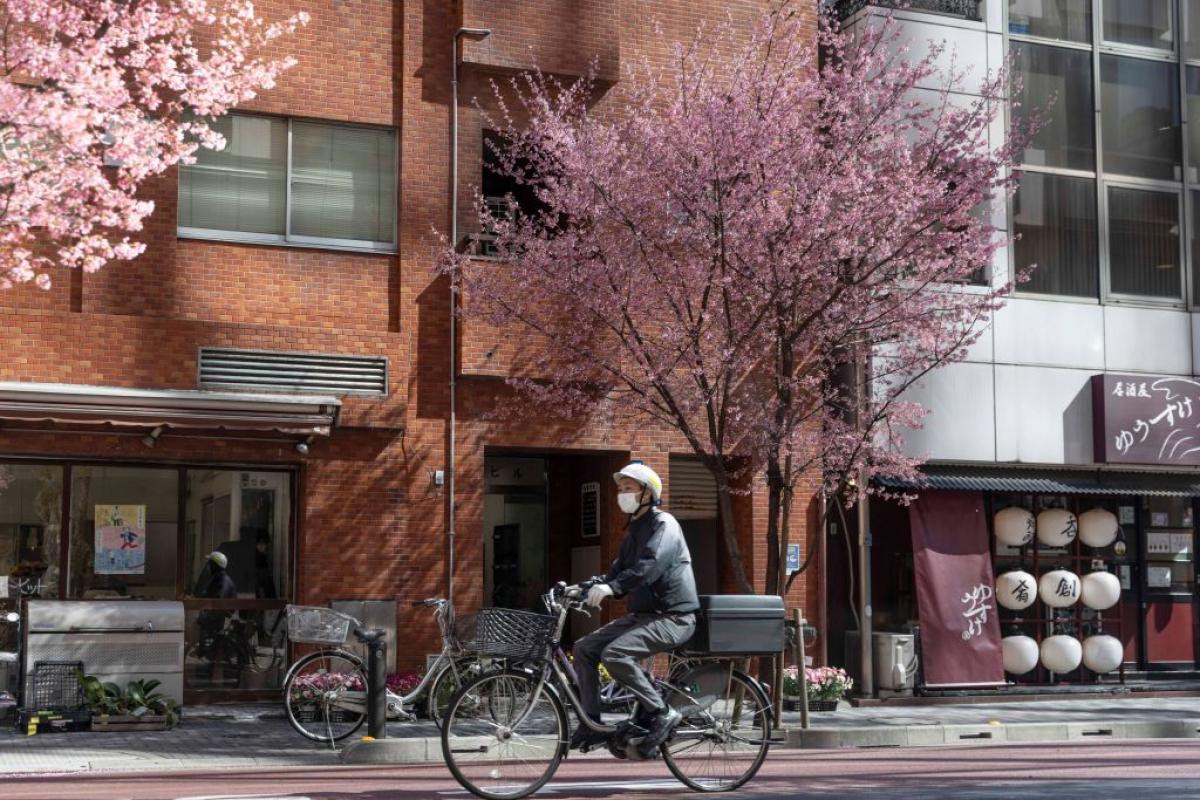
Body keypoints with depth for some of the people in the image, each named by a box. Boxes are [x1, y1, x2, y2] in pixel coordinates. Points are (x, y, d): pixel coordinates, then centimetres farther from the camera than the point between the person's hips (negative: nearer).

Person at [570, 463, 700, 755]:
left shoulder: (663, 524, -11)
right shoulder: (634, 530, 18)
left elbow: (650, 566, -29)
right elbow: (619, 572, 15)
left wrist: (610, 587, -40)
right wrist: (584, 588, -1)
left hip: (672, 618, -9)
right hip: (642, 614, 9)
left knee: (615, 653, -29)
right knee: (584, 648, -1)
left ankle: (661, 714, -17)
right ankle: (592, 724, 2)